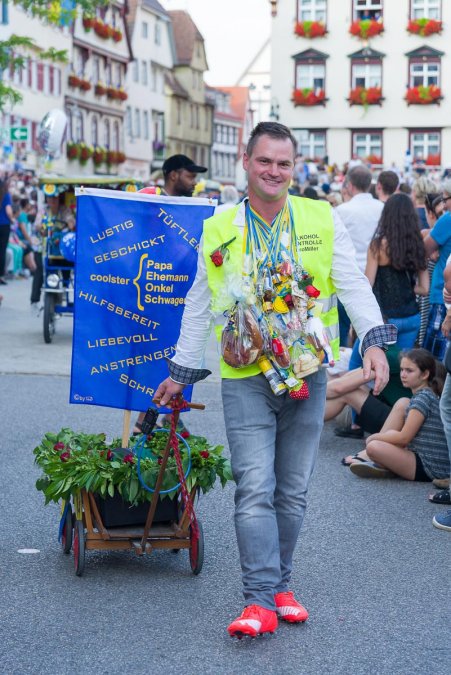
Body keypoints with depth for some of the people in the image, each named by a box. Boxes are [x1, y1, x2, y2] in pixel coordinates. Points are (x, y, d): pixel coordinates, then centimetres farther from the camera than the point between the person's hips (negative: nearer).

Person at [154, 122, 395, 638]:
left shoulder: (321, 219, 5)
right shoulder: (218, 229, 6)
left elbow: (352, 283, 0)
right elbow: (200, 305, 14)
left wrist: (373, 341, -15)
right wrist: (181, 371, 16)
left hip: (306, 377, 1)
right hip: (246, 378, -1)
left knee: (293, 492, 9)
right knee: (255, 490, -9)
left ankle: (279, 584, 23)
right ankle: (261, 599, -6)